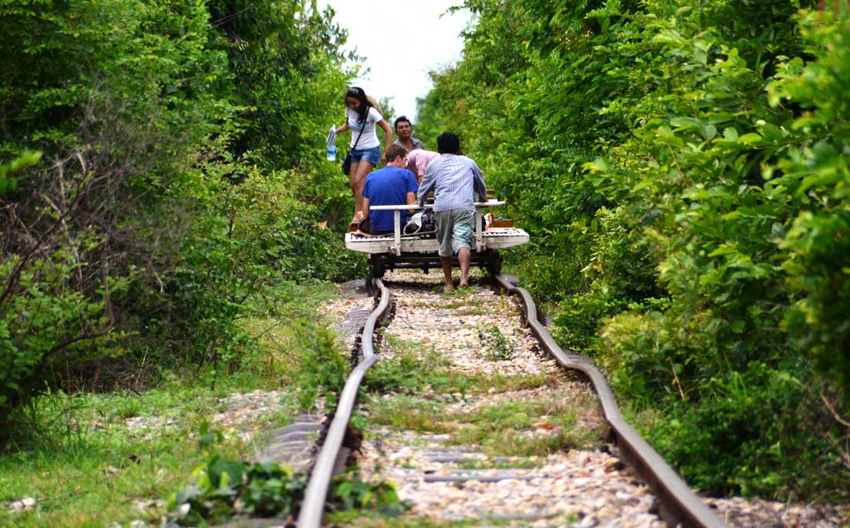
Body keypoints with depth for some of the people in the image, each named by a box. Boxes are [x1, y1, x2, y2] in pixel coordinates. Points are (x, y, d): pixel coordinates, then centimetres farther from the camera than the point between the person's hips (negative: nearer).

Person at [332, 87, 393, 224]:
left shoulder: (370, 112, -18)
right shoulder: (349, 110, -1)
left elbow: (388, 131, -13)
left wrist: (387, 152, -17)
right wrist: (337, 130, -2)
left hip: (370, 150, -7)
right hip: (355, 150, 7)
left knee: (359, 181, -20)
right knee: (353, 184, 0)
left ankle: (358, 216, -22)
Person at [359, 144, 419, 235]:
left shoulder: (370, 177, 5)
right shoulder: (407, 174, -4)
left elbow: (365, 213, 2)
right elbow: (411, 209, -11)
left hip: (376, 230, 4)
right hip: (401, 227, -4)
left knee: (360, 214, 31)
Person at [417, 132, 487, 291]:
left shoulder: (434, 165, 22)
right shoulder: (469, 163, 26)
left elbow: (423, 190, 30)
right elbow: (481, 186, 41)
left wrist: (420, 205, 50)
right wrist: (483, 199, 62)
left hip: (442, 207, 0)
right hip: (465, 206, 0)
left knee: (444, 246, 11)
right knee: (463, 241, -12)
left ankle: (449, 283, 14)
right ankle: (464, 276, -33)